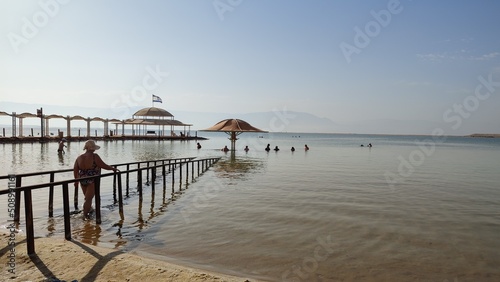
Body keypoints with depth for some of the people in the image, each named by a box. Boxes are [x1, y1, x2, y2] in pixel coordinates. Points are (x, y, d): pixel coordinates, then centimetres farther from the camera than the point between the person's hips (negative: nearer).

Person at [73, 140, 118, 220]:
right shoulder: (94, 156, -18)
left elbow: (75, 170, 6)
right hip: (92, 181, -6)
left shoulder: (79, 157, 2)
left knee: (87, 197, 24)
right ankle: (85, 215, 11)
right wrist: (113, 168, -1)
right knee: (89, 199, 4)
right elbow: (104, 166, -16)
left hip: (83, 180, 6)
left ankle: (88, 210, 40)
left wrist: (76, 180, 17)